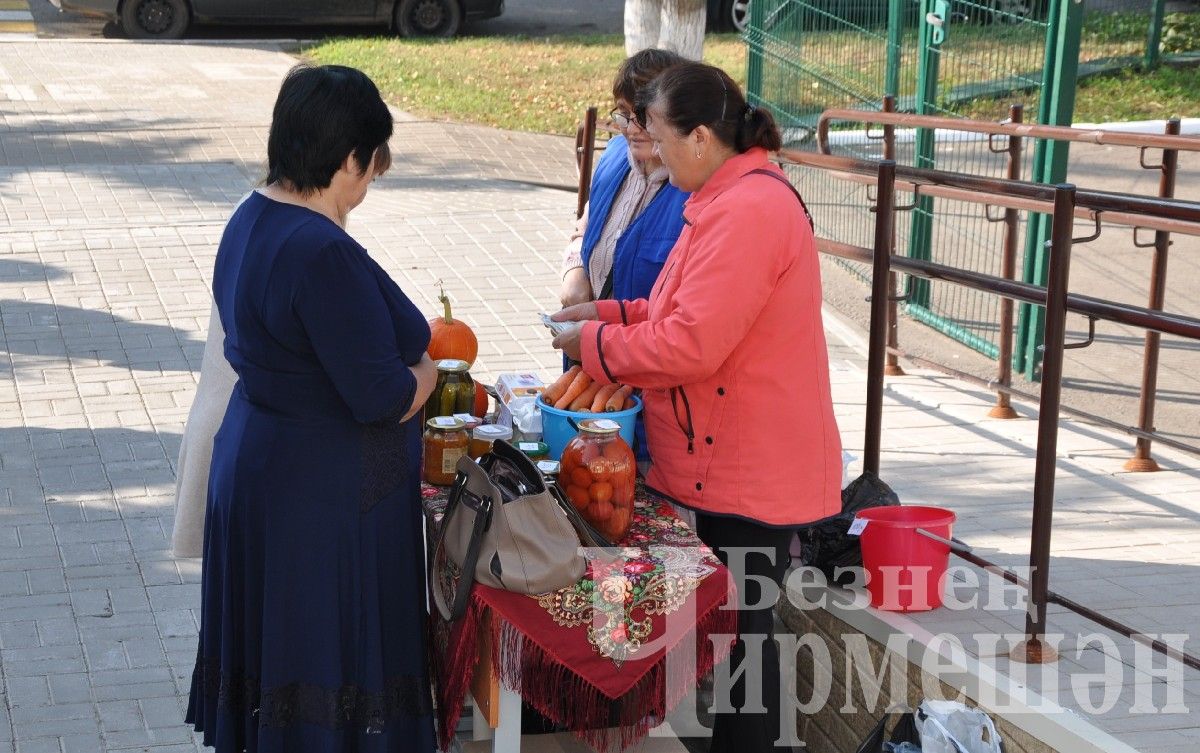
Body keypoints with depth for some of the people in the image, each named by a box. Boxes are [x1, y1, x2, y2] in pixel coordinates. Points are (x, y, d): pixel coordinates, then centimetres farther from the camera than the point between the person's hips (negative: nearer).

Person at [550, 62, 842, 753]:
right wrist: (610, 314, 11)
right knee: (734, 624, 16)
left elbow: (692, 344, -26)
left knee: (741, 629, 1)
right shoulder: (739, 195, 11)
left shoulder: (747, 211, -23)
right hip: (733, 460, 10)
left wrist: (595, 345, -12)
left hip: (750, 473, -10)